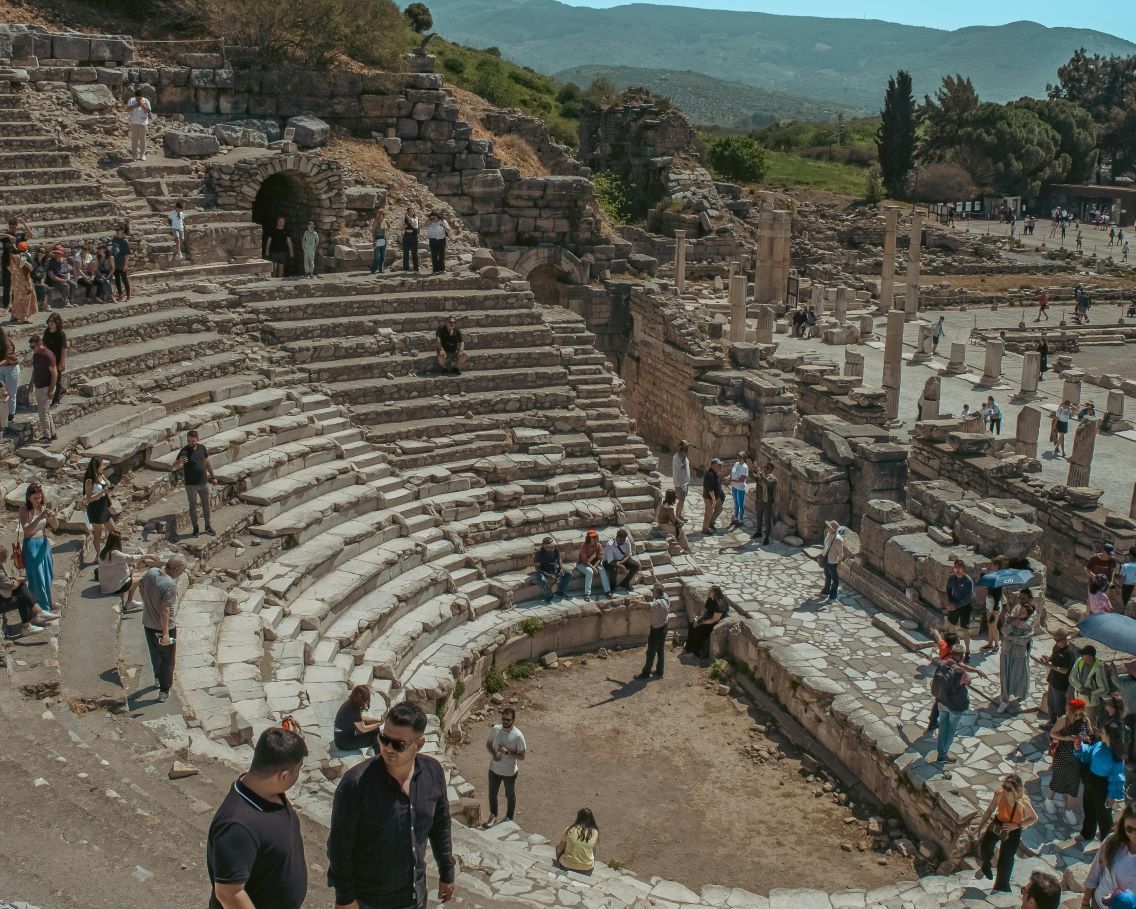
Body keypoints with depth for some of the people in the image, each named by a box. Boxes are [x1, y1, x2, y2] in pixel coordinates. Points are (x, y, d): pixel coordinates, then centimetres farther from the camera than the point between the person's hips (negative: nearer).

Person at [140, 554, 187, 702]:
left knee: (155, 653, 28)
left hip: (148, 623, 7)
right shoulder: (170, 584, -30)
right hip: (164, 627, -7)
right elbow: (164, 609, -30)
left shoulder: (151, 572, -8)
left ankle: (158, 678, 49)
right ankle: (164, 691, 19)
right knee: (167, 659, 11)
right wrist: (165, 633, -23)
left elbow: (141, 587, 11)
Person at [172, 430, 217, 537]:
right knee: (193, 506, 8)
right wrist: (180, 462, -49)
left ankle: (208, 526, 28)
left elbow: (207, 462, 12)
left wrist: (212, 476, 15)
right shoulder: (184, 451, -17)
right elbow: (175, 467, -27)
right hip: (191, 485, -4)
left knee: (206, 505, 13)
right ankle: (195, 528, 23)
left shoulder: (202, 448, -3)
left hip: (203, 483, 4)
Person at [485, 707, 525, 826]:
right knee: (492, 793, 22)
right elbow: (488, 743, 2)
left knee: (510, 795, 20)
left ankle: (509, 818, 45)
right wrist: (493, 754, -17)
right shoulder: (495, 729, -15)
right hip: (494, 769, 3)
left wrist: (507, 752, -31)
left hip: (510, 772, -3)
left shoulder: (518, 735, -26)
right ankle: (493, 815, 48)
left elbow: (522, 756, -18)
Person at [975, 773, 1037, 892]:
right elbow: (991, 809, -4)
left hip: (1013, 829, -3)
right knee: (985, 845, -7)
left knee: (1006, 857, 2)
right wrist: (981, 824, 3)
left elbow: (1034, 818, -13)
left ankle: (1002, 886, 25)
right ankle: (986, 866, 30)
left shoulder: (1023, 802, -30)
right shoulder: (999, 793, -23)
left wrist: (1016, 825, -23)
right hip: (998, 823, 3)